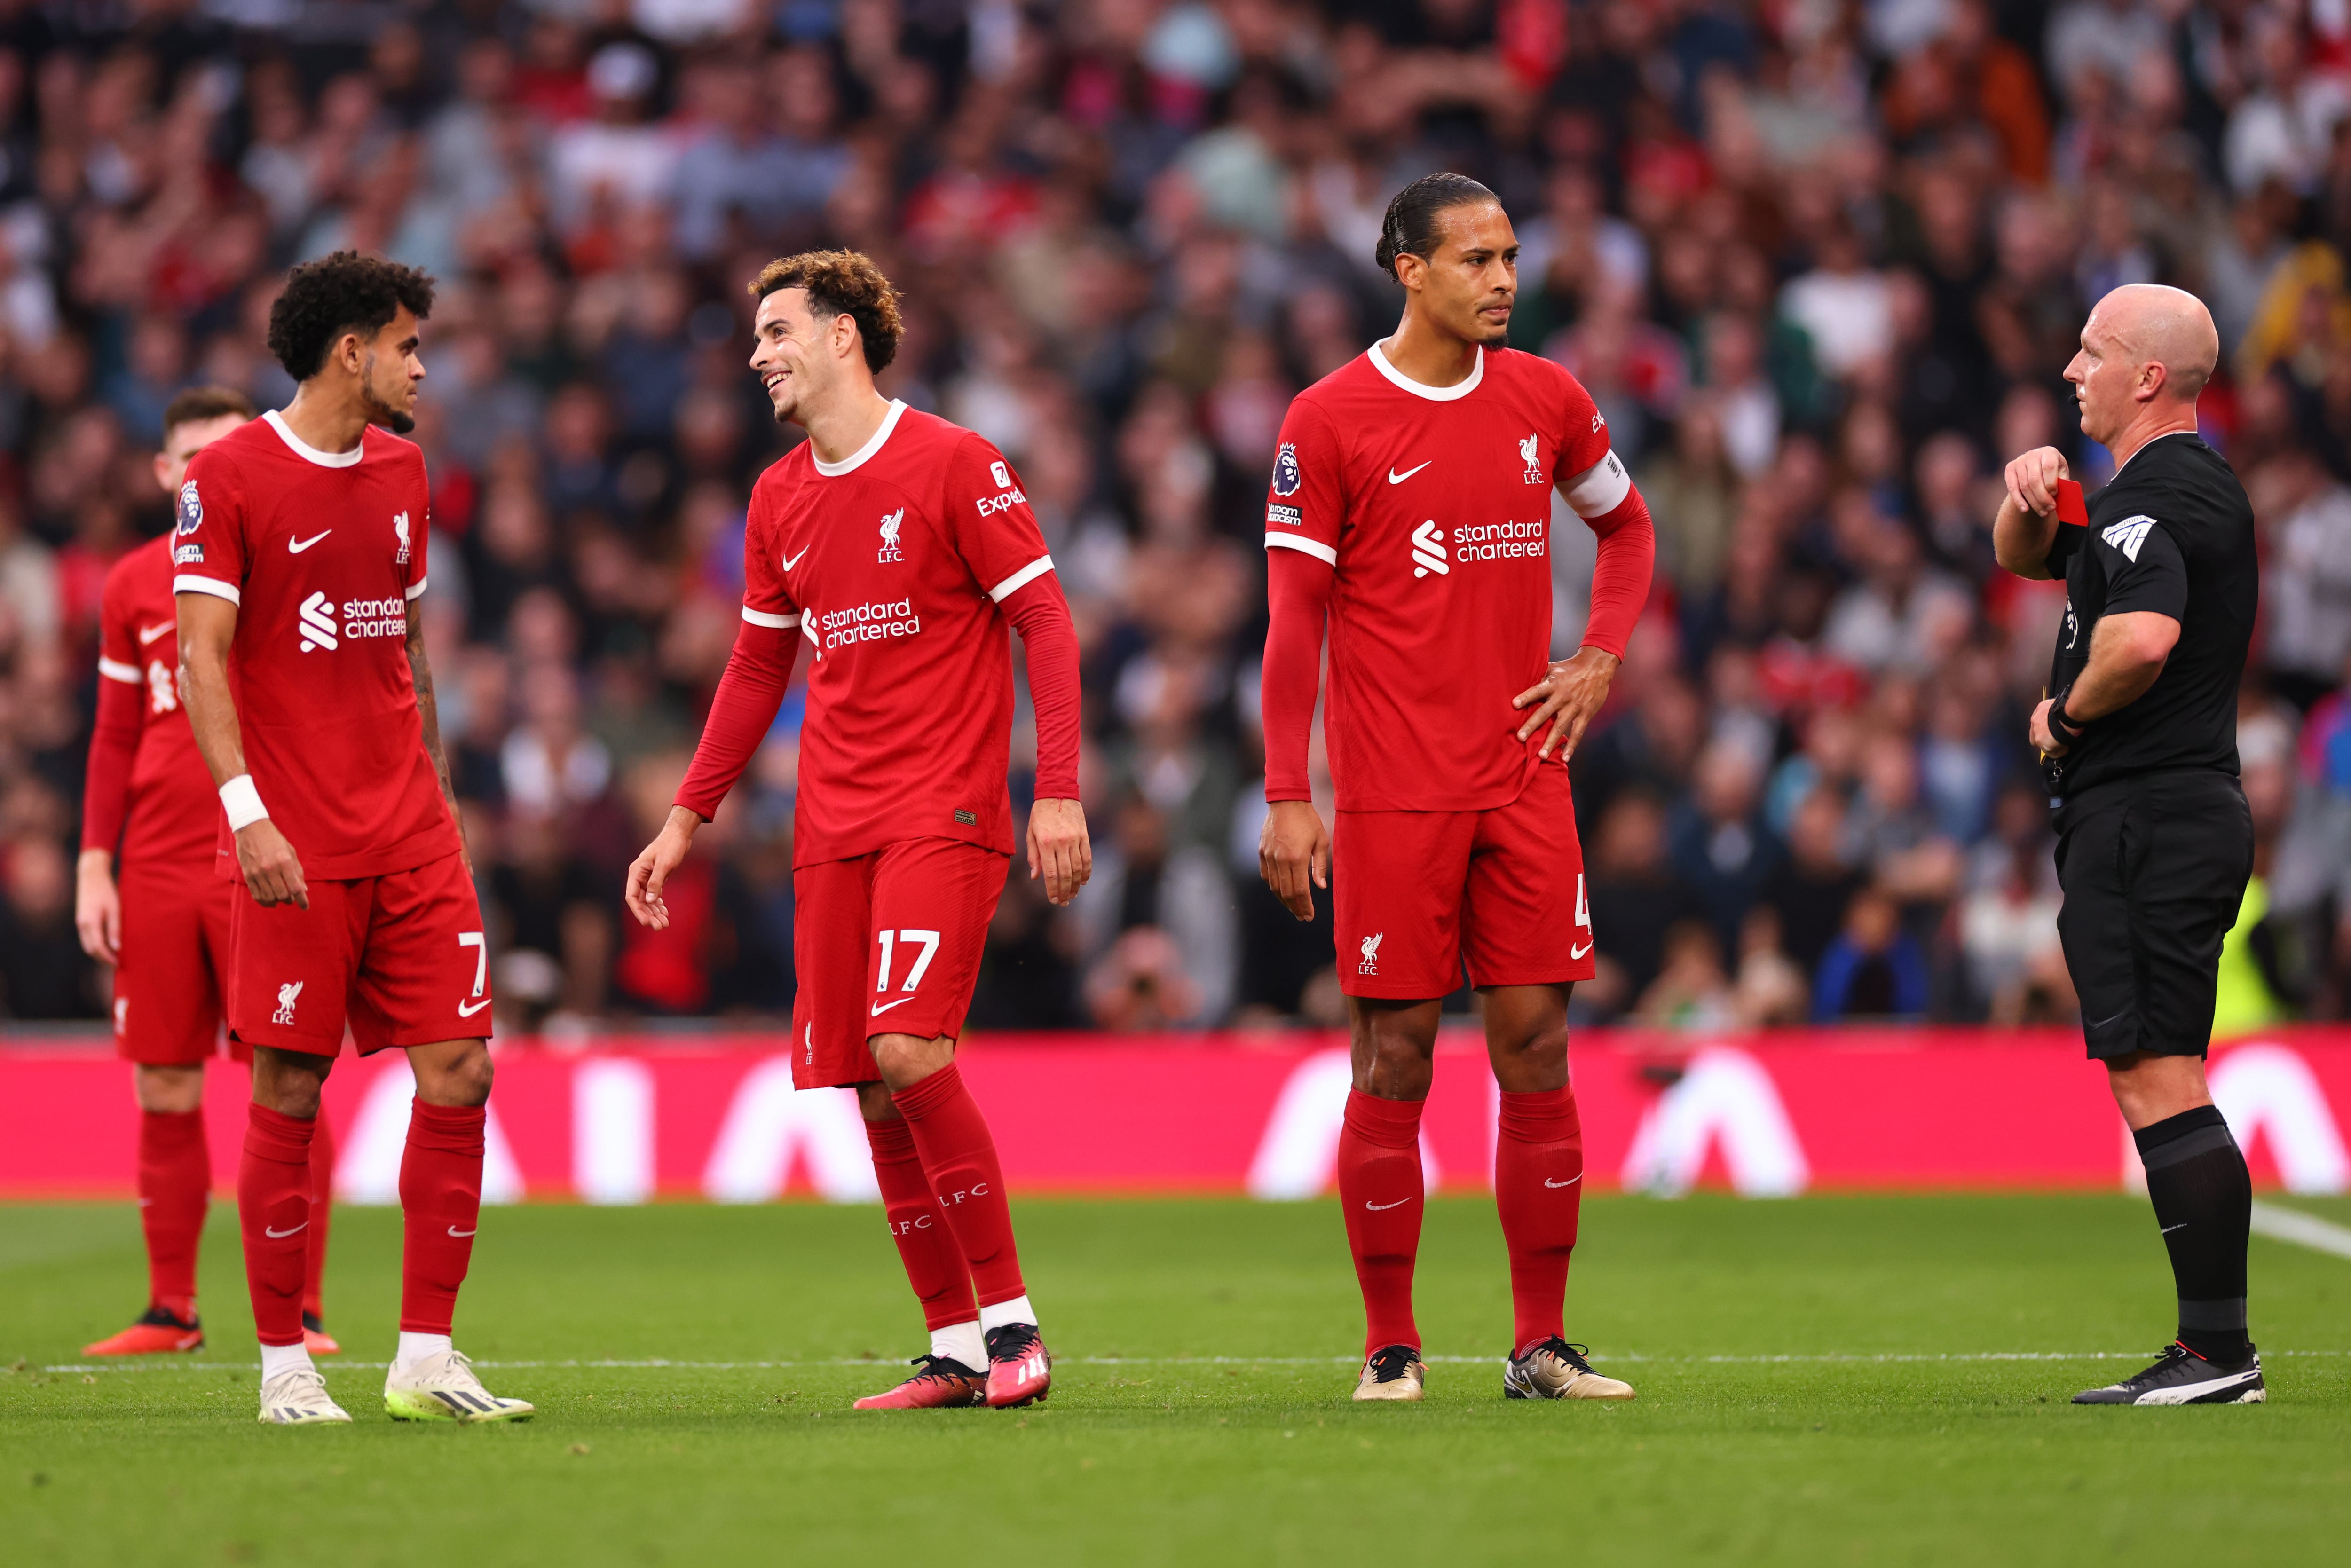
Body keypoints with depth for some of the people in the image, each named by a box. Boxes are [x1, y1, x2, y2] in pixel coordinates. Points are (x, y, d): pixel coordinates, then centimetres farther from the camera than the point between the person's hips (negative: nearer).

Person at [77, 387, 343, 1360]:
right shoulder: (133, 585, 11)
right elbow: (115, 738, 15)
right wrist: (94, 866, 7)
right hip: (156, 873, 3)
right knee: (164, 1093, 4)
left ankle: (299, 1312, -1)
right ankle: (171, 1309, 13)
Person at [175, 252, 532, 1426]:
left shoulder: (399, 468, 15)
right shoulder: (230, 476, -6)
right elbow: (202, 656, -10)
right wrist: (247, 811, -19)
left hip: (412, 841, 6)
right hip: (294, 845, -6)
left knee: (458, 1075, -2)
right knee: (290, 1094, -3)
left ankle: (425, 1359, 3)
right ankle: (283, 1367, 6)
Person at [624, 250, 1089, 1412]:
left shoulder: (952, 464, -5)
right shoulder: (778, 499, 14)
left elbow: (1045, 623, -6)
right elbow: (756, 670, 22)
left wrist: (1058, 791, -13)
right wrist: (687, 817, 17)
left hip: (945, 812, -6)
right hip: (831, 825, 6)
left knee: (908, 1048, -20)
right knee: (873, 1090, 1)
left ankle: (1011, 1319, -12)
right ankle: (955, 1348, 8)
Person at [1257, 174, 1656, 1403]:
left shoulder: (1545, 401, 8)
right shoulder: (1330, 420, -4)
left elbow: (1626, 526, 25)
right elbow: (1294, 617, -4)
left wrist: (1601, 661, 8)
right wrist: (1287, 798, -9)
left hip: (1525, 783, 4)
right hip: (1392, 794, -4)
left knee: (1535, 1047, 2)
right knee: (1393, 1058, -2)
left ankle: (1542, 1346, 7)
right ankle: (1390, 1347, 6)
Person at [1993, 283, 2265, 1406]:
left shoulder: (2149, 500, -14)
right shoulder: (2202, 489, 20)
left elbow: (2143, 638, -33)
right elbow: (2023, 557, 31)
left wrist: (2064, 714, -15)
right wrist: (2030, 493, 9)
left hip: (2142, 819, -10)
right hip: (2194, 807, 10)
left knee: (2157, 1081, -11)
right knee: (2162, 1087, 11)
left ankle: (2219, 1350, -14)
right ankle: (2211, 1353, 11)